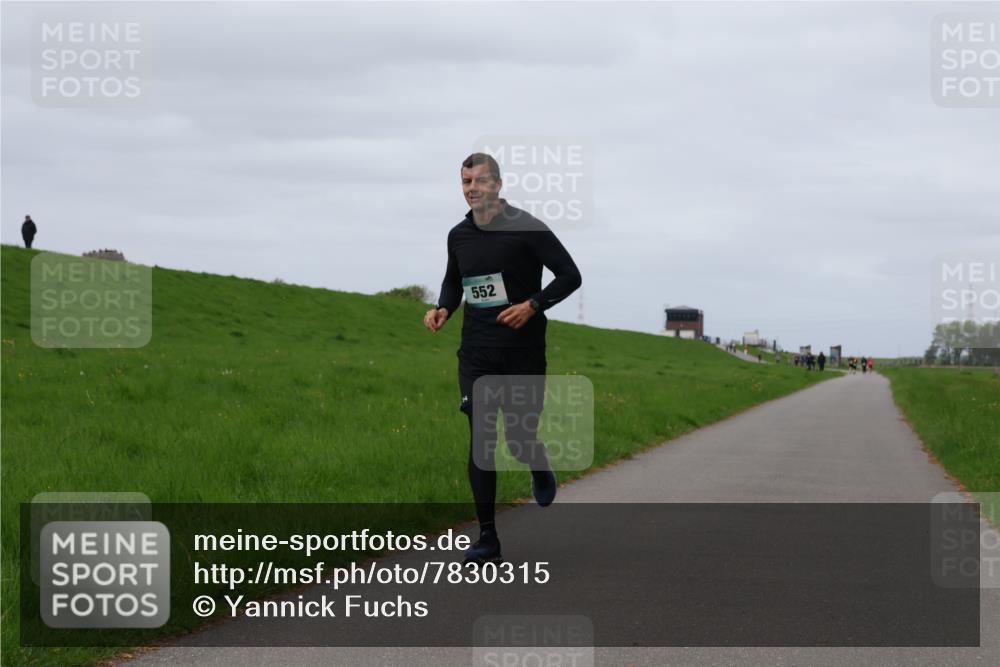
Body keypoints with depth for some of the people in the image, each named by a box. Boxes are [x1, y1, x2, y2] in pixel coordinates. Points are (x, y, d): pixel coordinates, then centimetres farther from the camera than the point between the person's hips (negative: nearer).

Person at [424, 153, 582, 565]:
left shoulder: (526, 228, -10)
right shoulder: (458, 236, 6)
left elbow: (570, 276, -7)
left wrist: (532, 305, -19)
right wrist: (443, 309, 2)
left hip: (523, 350, -4)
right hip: (477, 352, 4)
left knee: (520, 440, -2)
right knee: (480, 439, -4)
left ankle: (541, 470, 38)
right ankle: (487, 539, 1)